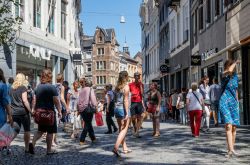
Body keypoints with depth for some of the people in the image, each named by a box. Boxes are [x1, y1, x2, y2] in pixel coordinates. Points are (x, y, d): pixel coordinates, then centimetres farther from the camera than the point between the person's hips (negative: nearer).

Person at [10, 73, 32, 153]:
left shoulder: (11, 89, 11)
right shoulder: (23, 87, -6)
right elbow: (25, 100, -15)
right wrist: (30, 111, -14)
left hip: (14, 113, 5)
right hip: (23, 112, -5)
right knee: (27, 130, 5)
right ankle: (27, 148, 8)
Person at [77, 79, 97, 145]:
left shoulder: (81, 90, 12)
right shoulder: (90, 89, -3)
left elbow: (79, 100, 12)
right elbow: (93, 99, -11)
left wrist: (79, 108, 15)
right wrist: (95, 107, -4)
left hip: (81, 109, 6)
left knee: (88, 124, 16)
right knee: (87, 125, 0)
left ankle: (93, 138, 25)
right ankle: (82, 140, -7)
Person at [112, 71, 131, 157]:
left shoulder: (117, 87, 10)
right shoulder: (126, 86, -10)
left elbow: (115, 99, 11)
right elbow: (126, 100, -16)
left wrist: (117, 107, 18)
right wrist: (127, 113, -17)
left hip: (117, 108, 7)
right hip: (123, 109, -7)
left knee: (121, 129, 12)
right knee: (124, 130, -4)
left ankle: (125, 148, 20)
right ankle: (116, 147, -17)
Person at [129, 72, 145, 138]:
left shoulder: (141, 84, 8)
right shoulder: (130, 84, 5)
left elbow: (142, 93, -6)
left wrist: (140, 84, -8)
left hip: (139, 103, 1)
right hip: (133, 103, -1)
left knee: (139, 118, -2)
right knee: (133, 118, -4)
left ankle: (137, 132, 1)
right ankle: (135, 129, 20)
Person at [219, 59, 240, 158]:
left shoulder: (235, 76, 14)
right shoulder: (224, 75, -3)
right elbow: (229, 71, -26)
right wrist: (235, 62, -8)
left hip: (234, 103, 5)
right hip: (225, 102, -5)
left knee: (234, 127, 2)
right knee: (228, 125, -19)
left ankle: (230, 150, 9)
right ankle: (231, 150, -26)